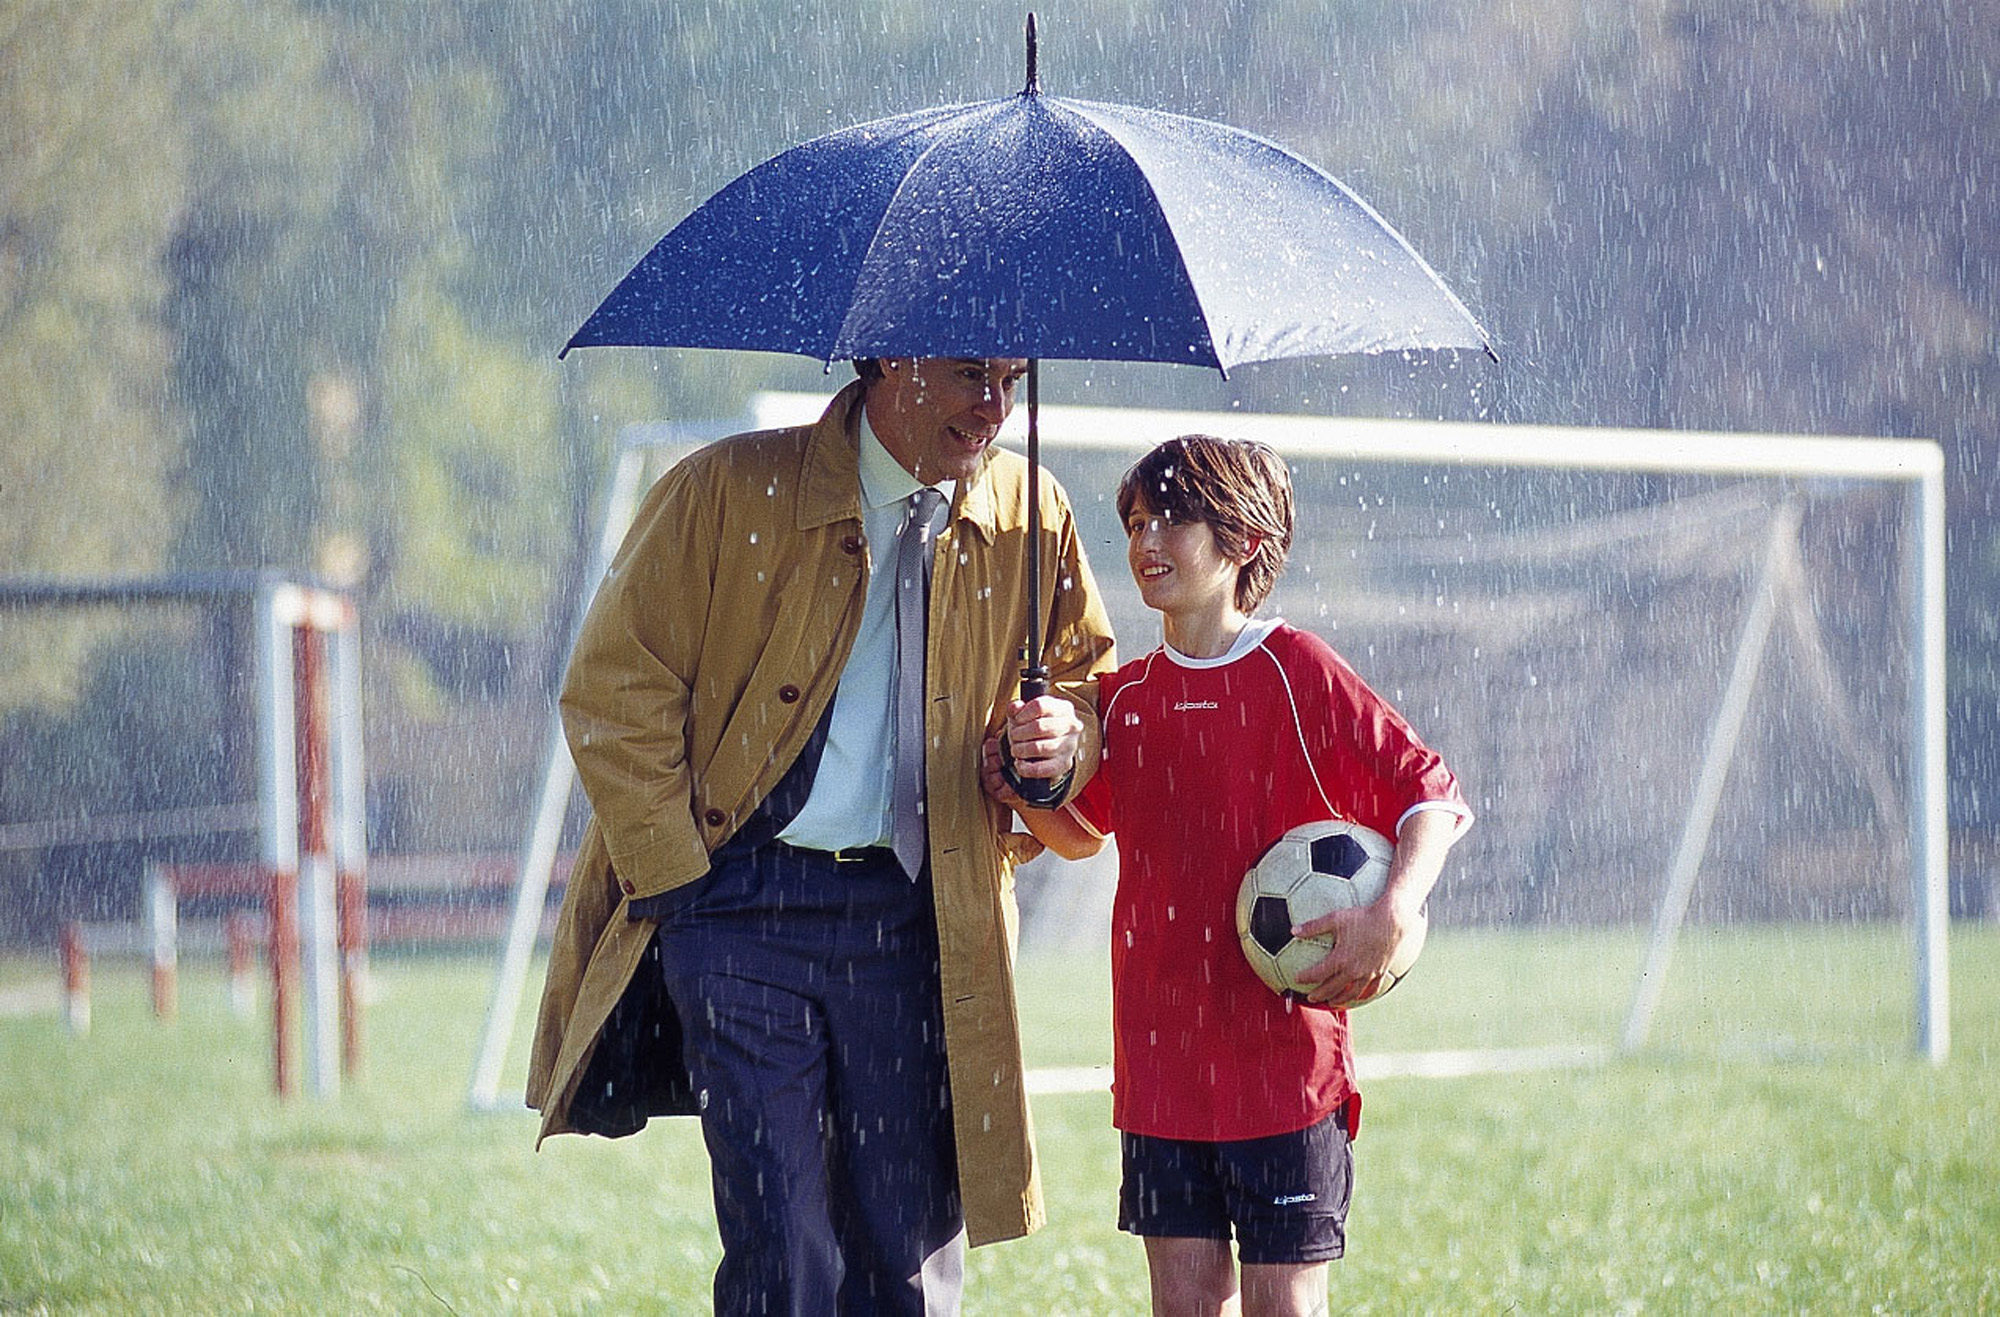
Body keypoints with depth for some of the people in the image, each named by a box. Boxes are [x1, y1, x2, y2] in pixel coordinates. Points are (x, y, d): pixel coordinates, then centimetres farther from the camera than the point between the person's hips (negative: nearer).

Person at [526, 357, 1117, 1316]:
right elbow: (613, 687, -1)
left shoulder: (1031, 517, 8)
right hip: (742, 904, -3)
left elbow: (1087, 675, 21)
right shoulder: (731, 491, -3)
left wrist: (1068, 739, -4)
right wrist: (676, 878, -7)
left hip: (913, 917, 3)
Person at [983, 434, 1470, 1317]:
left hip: (1282, 1057, -5)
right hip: (1160, 1067, 5)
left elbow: (1430, 796, -7)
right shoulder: (1123, 698, 10)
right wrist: (1028, 797, 5)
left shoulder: (1298, 674, -6)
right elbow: (1083, 833, 27)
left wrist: (1392, 914, -22)